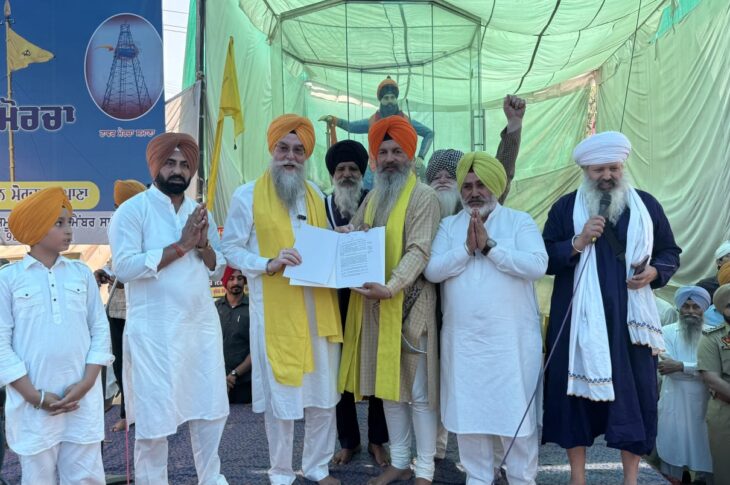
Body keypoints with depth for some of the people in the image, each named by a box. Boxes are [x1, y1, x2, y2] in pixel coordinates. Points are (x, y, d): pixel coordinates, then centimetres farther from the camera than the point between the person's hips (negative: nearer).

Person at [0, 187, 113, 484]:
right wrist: (35, 396, -9)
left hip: (83, 399, 2)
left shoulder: (82, 273, 7)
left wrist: (86, 383, -5)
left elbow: (100, 330, 7)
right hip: (33, 403, -2)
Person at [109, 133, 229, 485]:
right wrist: (180, 245, -19)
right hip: (154, 331, -6)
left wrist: (203, 245, -10)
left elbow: (218, 268, 10)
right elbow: (124, 267, -19)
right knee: (154, 415, 4)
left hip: (203, 325, 6)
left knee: (210, 407, 15)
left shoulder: (201, 213, 11)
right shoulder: (132, 210, -7)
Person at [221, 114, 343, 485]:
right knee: (281, 393, 4)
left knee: (323, 390, 11)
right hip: (275, 310, -4)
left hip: (319, 307, 5)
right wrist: (269, 264, -19)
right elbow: (230, 249, -4)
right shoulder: (247, 196, -3)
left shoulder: (316, 194, 13)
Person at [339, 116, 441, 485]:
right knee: (387, 383, 13)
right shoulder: (372, 198, 15)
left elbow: (419, 250, -17)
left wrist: (391, 287, -30)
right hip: (373, 302, 7)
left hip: (408, 302, -7)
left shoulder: (423, 196, -7)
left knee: (418, 389, -1)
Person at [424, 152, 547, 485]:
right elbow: (432, 270, -5)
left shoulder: (519, 221, 2)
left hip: (511, 338, -2)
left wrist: (489, 246, -15)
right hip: (462, 339, 3)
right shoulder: (448, 226, 9)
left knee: (516, 410, 6)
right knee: (467, 410, 11)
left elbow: (537, 266, -14)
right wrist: (466, 248, -15)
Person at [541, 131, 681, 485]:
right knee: (577, 391, 2)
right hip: (578, 319, -1)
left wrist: (655, 272, -8)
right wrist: (578, 243, -16)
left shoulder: (646, 205, 9)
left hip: (630, 319, 1)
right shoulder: (565, 207, 4)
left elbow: (670, 252, 12)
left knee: (635, 393, 3)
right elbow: (544, 258, 0)